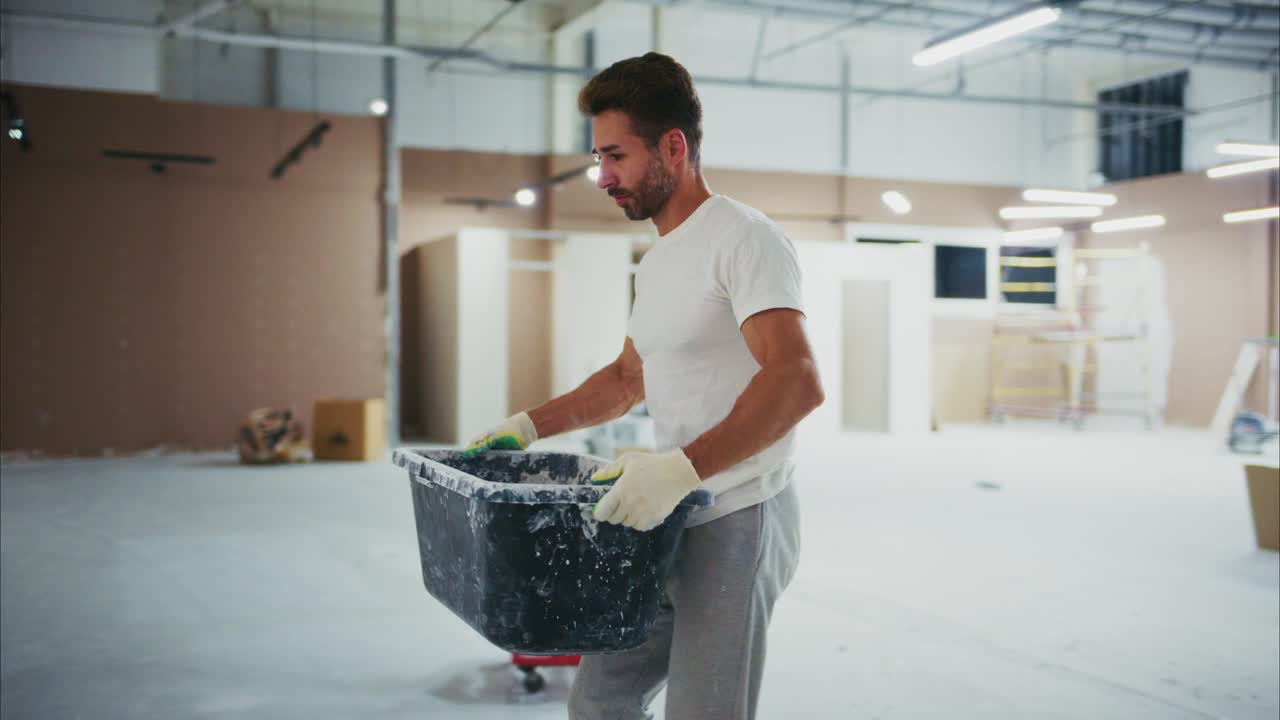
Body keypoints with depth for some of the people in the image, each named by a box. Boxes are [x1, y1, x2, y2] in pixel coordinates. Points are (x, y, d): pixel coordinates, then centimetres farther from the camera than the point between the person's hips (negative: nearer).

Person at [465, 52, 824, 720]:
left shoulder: (742, 238, -14)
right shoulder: (656, 262, 17)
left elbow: (798, 381, -27)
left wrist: (682, 468, -34)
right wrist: (529, 425, 21)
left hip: (737, 523, -9)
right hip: (668, 525, 10)